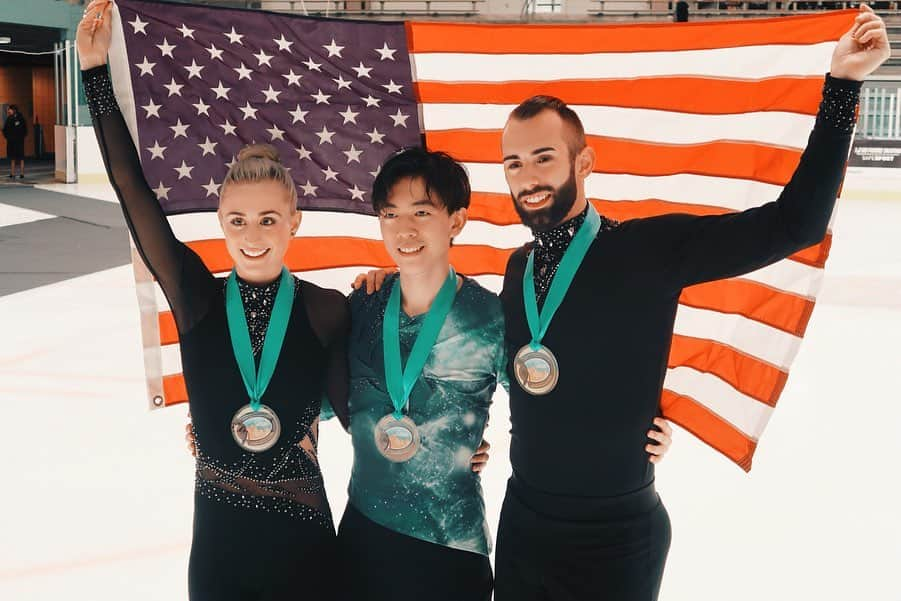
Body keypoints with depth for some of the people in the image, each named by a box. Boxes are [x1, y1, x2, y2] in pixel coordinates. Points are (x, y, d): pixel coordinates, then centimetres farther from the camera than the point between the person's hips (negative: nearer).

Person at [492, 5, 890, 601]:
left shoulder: (651, 249, -14)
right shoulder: (517, 269, 3)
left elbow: (794, 223, -19)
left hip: (616, 538, -5)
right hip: (522, 522, 5)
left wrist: (843, 83, -22)